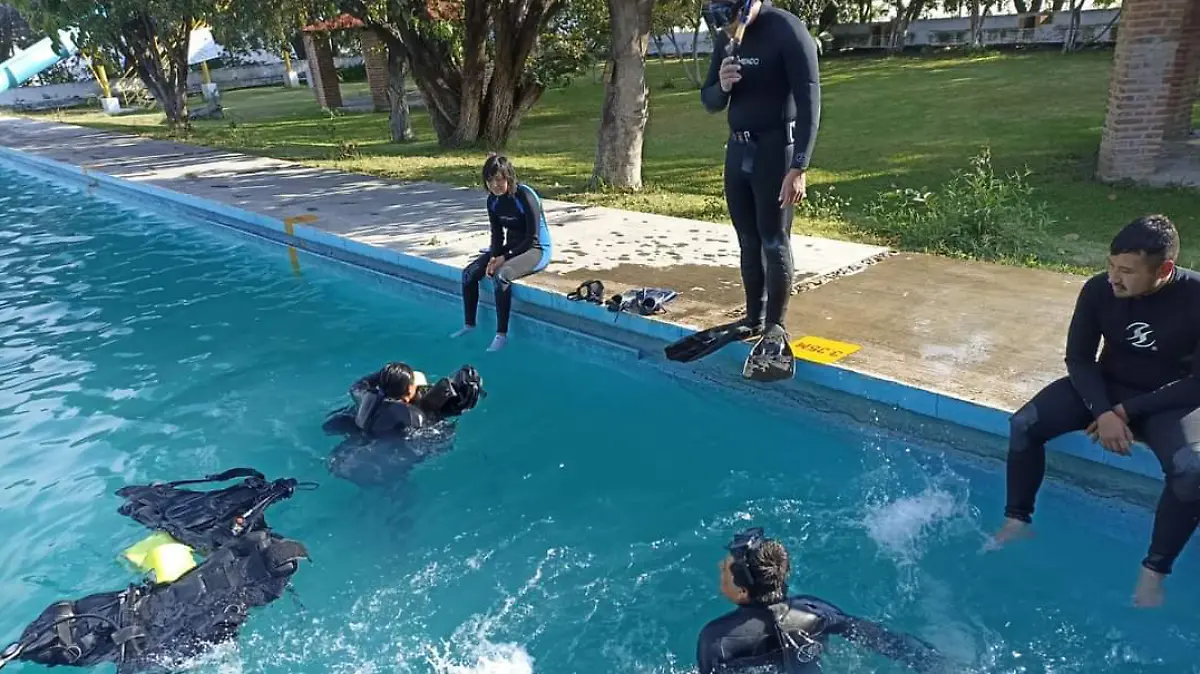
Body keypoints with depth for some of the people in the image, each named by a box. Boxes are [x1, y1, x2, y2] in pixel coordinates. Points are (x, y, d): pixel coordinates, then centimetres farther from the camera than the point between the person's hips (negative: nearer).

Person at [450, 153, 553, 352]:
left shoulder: (525, 196, -21)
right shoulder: (493, 200, -1)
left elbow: (532, 238, -21)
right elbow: (497, 234, 6)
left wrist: (504, 258, -21)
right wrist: (493, 258, -14)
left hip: (536, 250, -7)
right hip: (511, 247, 8)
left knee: (501, 275, -34)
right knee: (469, 272, -8)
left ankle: (502, 335, -26)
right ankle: (469, 325, 8)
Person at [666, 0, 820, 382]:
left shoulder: (787, 31, -13)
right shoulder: (725, 38, 7)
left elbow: (809, 103, -17)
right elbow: (709, 103, 13)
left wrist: (799, 167, -23)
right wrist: (721, 86, -11)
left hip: (776, 149, -6)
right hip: (738, 150, 7)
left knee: (774, 240, -3)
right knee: (748, 240, 11)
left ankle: (776, 329, 6)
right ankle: (754, 319, 23)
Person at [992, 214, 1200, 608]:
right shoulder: (1098, 290, -15)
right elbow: (1079, 357, -7)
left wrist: (1128, 411, -22)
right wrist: (1103, 411, -22)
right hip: (1108, 387, 3)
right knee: (1024, 425, -18)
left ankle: (1153, 571, -11)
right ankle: (1016, 523, -1)